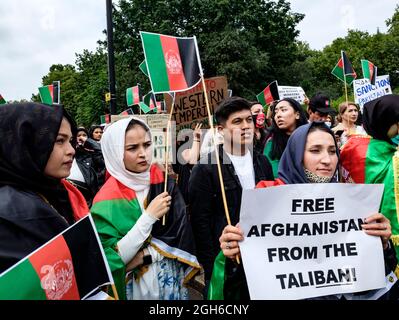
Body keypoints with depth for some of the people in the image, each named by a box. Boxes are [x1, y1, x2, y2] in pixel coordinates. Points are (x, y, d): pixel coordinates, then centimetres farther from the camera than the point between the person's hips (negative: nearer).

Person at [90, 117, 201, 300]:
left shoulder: (164, 183, -7)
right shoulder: (107, 201, -16)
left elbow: (181, 238, -10)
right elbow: (111, 260, -21)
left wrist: (142, 257, -20)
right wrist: (149, 216, -25)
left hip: (173, 280, 3)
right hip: (137, 288, -3)